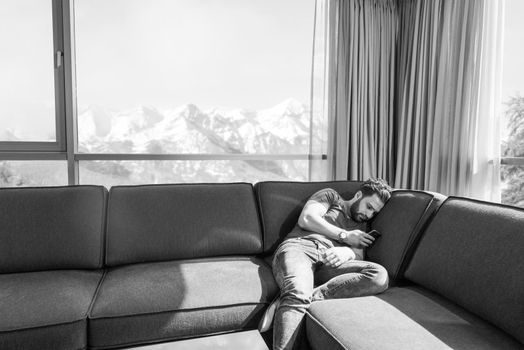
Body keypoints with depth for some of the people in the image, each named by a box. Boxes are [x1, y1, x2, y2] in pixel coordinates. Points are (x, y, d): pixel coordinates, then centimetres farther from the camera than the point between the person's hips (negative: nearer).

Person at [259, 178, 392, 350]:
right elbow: (306, 219, 4)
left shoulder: (361, 225, 32)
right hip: (298, 247, -3)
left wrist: (347, 252, -11)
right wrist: (345, 236, 6)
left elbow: (358, 256, 15)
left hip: (329, 262, 4)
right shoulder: (331, 196, 21)